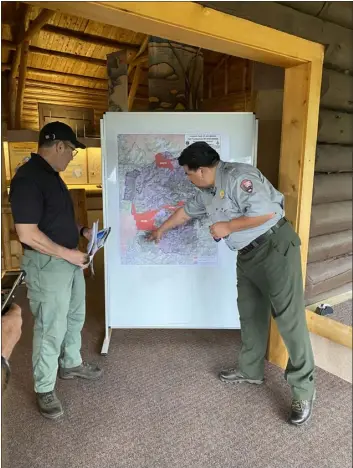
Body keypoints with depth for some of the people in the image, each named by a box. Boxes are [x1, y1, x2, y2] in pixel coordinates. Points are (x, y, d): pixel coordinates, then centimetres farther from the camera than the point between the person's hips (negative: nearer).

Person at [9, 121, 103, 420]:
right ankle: (44, 389, 24)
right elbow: (27, 233, -26)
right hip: (46, 263, -10)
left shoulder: (51, 174, 9)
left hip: (69, 259, 10)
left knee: (75, 316, 22)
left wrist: (81, 231, 8)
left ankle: (71, 364, 43)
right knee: (51, 328, 4)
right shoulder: (28, 178, -22)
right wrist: (67, 253, -20)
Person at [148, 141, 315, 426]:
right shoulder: (208, 192, 11)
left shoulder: (238, 176, -19)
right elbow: (186, 211, 27)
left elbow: (266, 212, -26)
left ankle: (304, 390, 7)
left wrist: (227, 227, -16)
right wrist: (161, 230, 38)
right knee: (250, 314, 15)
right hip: (248, 254, 9)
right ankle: (250, 370, 32)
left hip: (275, 248, -9)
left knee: (289, 318, -5)